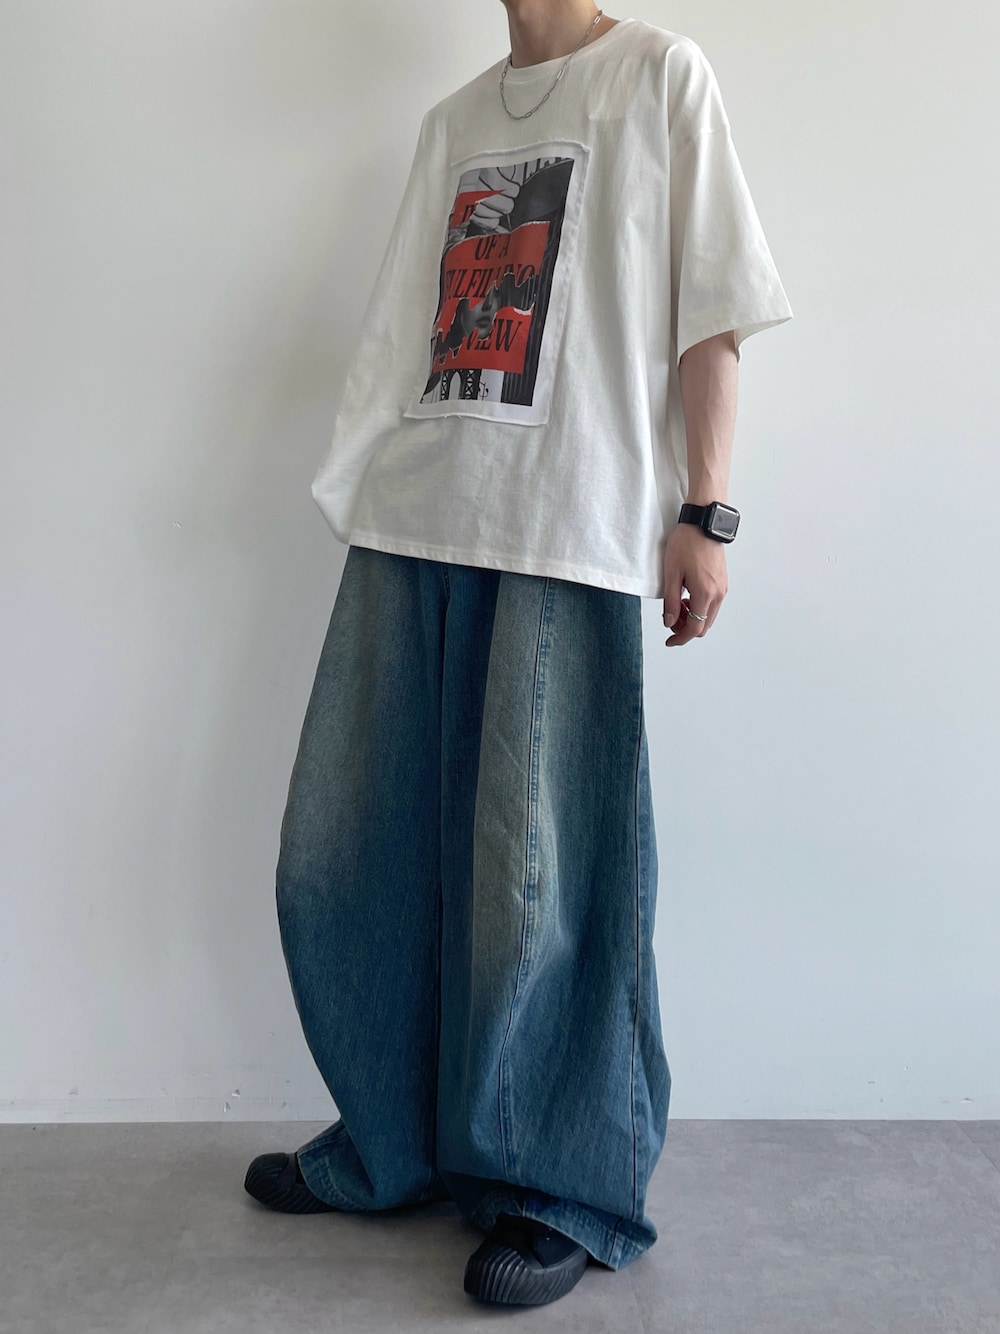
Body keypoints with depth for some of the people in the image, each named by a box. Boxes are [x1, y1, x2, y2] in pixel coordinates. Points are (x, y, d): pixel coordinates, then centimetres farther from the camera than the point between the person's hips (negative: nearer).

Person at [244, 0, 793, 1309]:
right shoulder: (452, 119, 25)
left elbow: (710, 310, 2)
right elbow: (403, 328, 20)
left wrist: (705, 511, -7)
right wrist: (361, 482, 11)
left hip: (570, 528, -5)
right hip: (411, 519, 6)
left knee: (540, 872, -5)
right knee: (347, 852, 6)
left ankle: (568, 1185, 13)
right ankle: (395, 1142, 24)